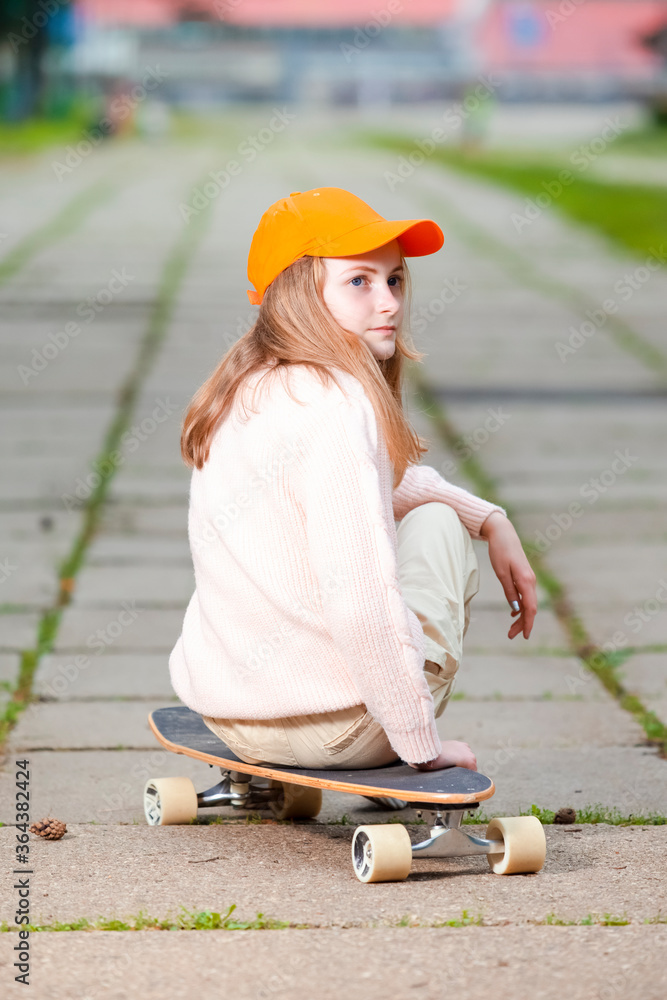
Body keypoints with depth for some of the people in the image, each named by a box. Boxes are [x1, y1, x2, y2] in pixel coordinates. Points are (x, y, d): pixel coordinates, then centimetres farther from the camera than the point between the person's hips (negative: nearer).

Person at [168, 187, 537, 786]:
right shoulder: (333, 407, -22)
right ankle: (404, 765, 18)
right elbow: (361, 599, -28)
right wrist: (423, 745, -18)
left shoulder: (252, 388, 8)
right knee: (436, 523, 15)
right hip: (329, 725, -8)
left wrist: (491, 519, 14)